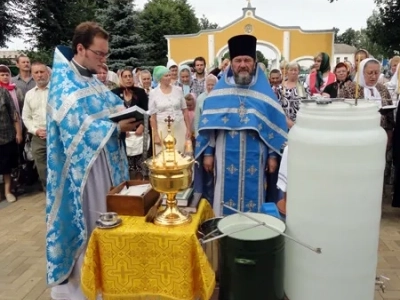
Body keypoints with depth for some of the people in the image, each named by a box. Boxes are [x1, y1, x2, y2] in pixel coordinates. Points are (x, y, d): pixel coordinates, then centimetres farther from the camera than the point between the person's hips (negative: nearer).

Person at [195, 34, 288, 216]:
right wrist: (208, 153, -1)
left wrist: (273, 155, 1)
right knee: (226, 198, 6)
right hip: (227, 158, 0)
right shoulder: (219, 91, 3)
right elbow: (207, 125, 2)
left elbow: (274, 125, 4)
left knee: (252, 199, 8)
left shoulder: (264, 92, 4)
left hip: (254, 159, 1)